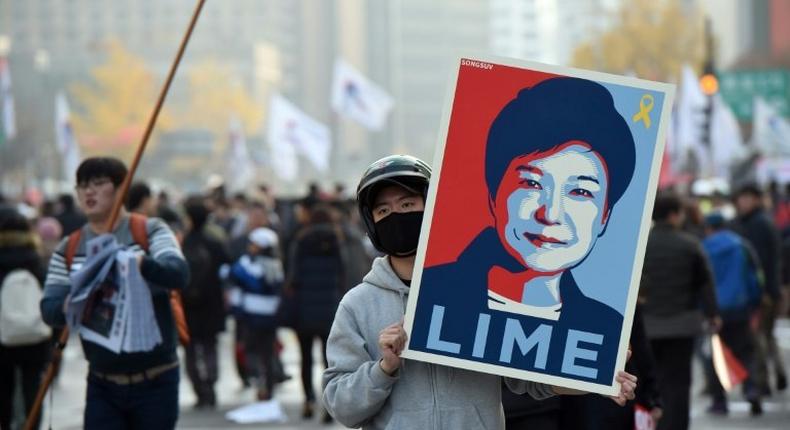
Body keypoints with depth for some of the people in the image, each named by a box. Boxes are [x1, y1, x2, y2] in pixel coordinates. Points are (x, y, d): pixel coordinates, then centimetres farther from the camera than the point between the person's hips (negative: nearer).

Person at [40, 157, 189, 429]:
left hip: (155, 380, -2)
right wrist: (70, 305, -28)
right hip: (103, 385, 2)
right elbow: (49, 309, -4)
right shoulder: (68, 251, 6)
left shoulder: (151, 232, -3)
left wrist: (140, 263, -41)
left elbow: (179, 274, -20)